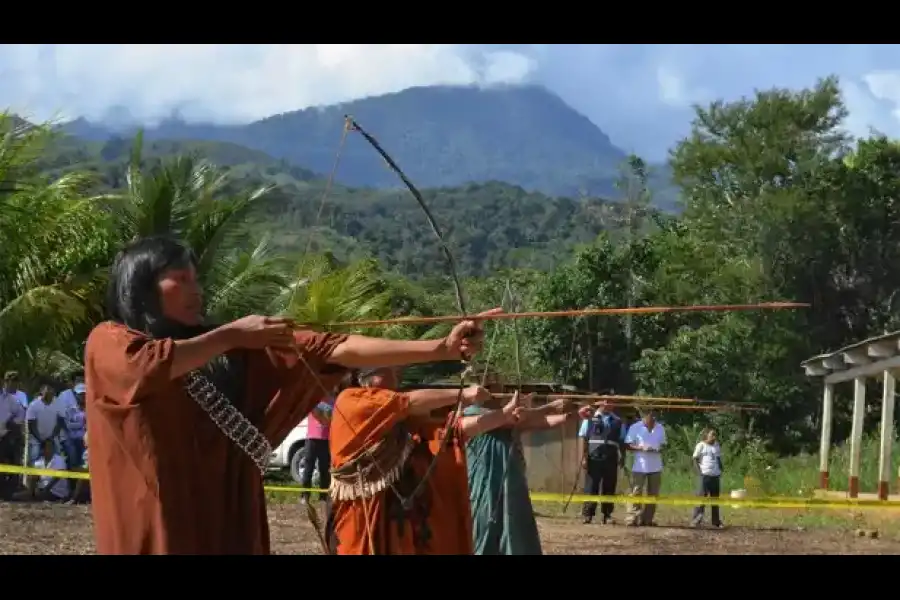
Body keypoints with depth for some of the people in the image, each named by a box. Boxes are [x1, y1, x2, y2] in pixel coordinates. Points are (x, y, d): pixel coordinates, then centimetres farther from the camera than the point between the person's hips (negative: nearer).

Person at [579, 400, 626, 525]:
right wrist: (584, 458, -3)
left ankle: (607, 515, 10)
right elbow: (584, 439, 2)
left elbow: (622, 441, 13)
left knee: (609, 488, 4)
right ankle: (587, 514, 3)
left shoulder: (618, 421, 10)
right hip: (593, 458, -2)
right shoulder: (590, 418, 4)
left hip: (611, 459, 2)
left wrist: (622, 458, 6)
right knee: (591, 487, -1)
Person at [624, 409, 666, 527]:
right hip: (640, 466, -4)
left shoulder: (660, 428, 8)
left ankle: (647, 519, 13)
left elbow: (663, 444, 14)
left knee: (653, 494, 6)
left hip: (655, 467, 5)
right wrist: (641, 448, -20)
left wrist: (659, 449, -10)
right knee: (636, 493, -7)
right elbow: (628, 445, -4)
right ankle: (632, 518, -7)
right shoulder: (635, 427, -4)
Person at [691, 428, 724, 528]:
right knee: (701, 497, -10)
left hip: (715, 476, 6)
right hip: (704, 475, -6)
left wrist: (721, 471, 6)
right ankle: (696, 520, -9)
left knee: (715, 498, 8)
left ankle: (716, 521, 13)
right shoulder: (701, 445, -1)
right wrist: (699, 472, -13)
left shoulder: (716, 446, 15)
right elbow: (695, 459, -2)